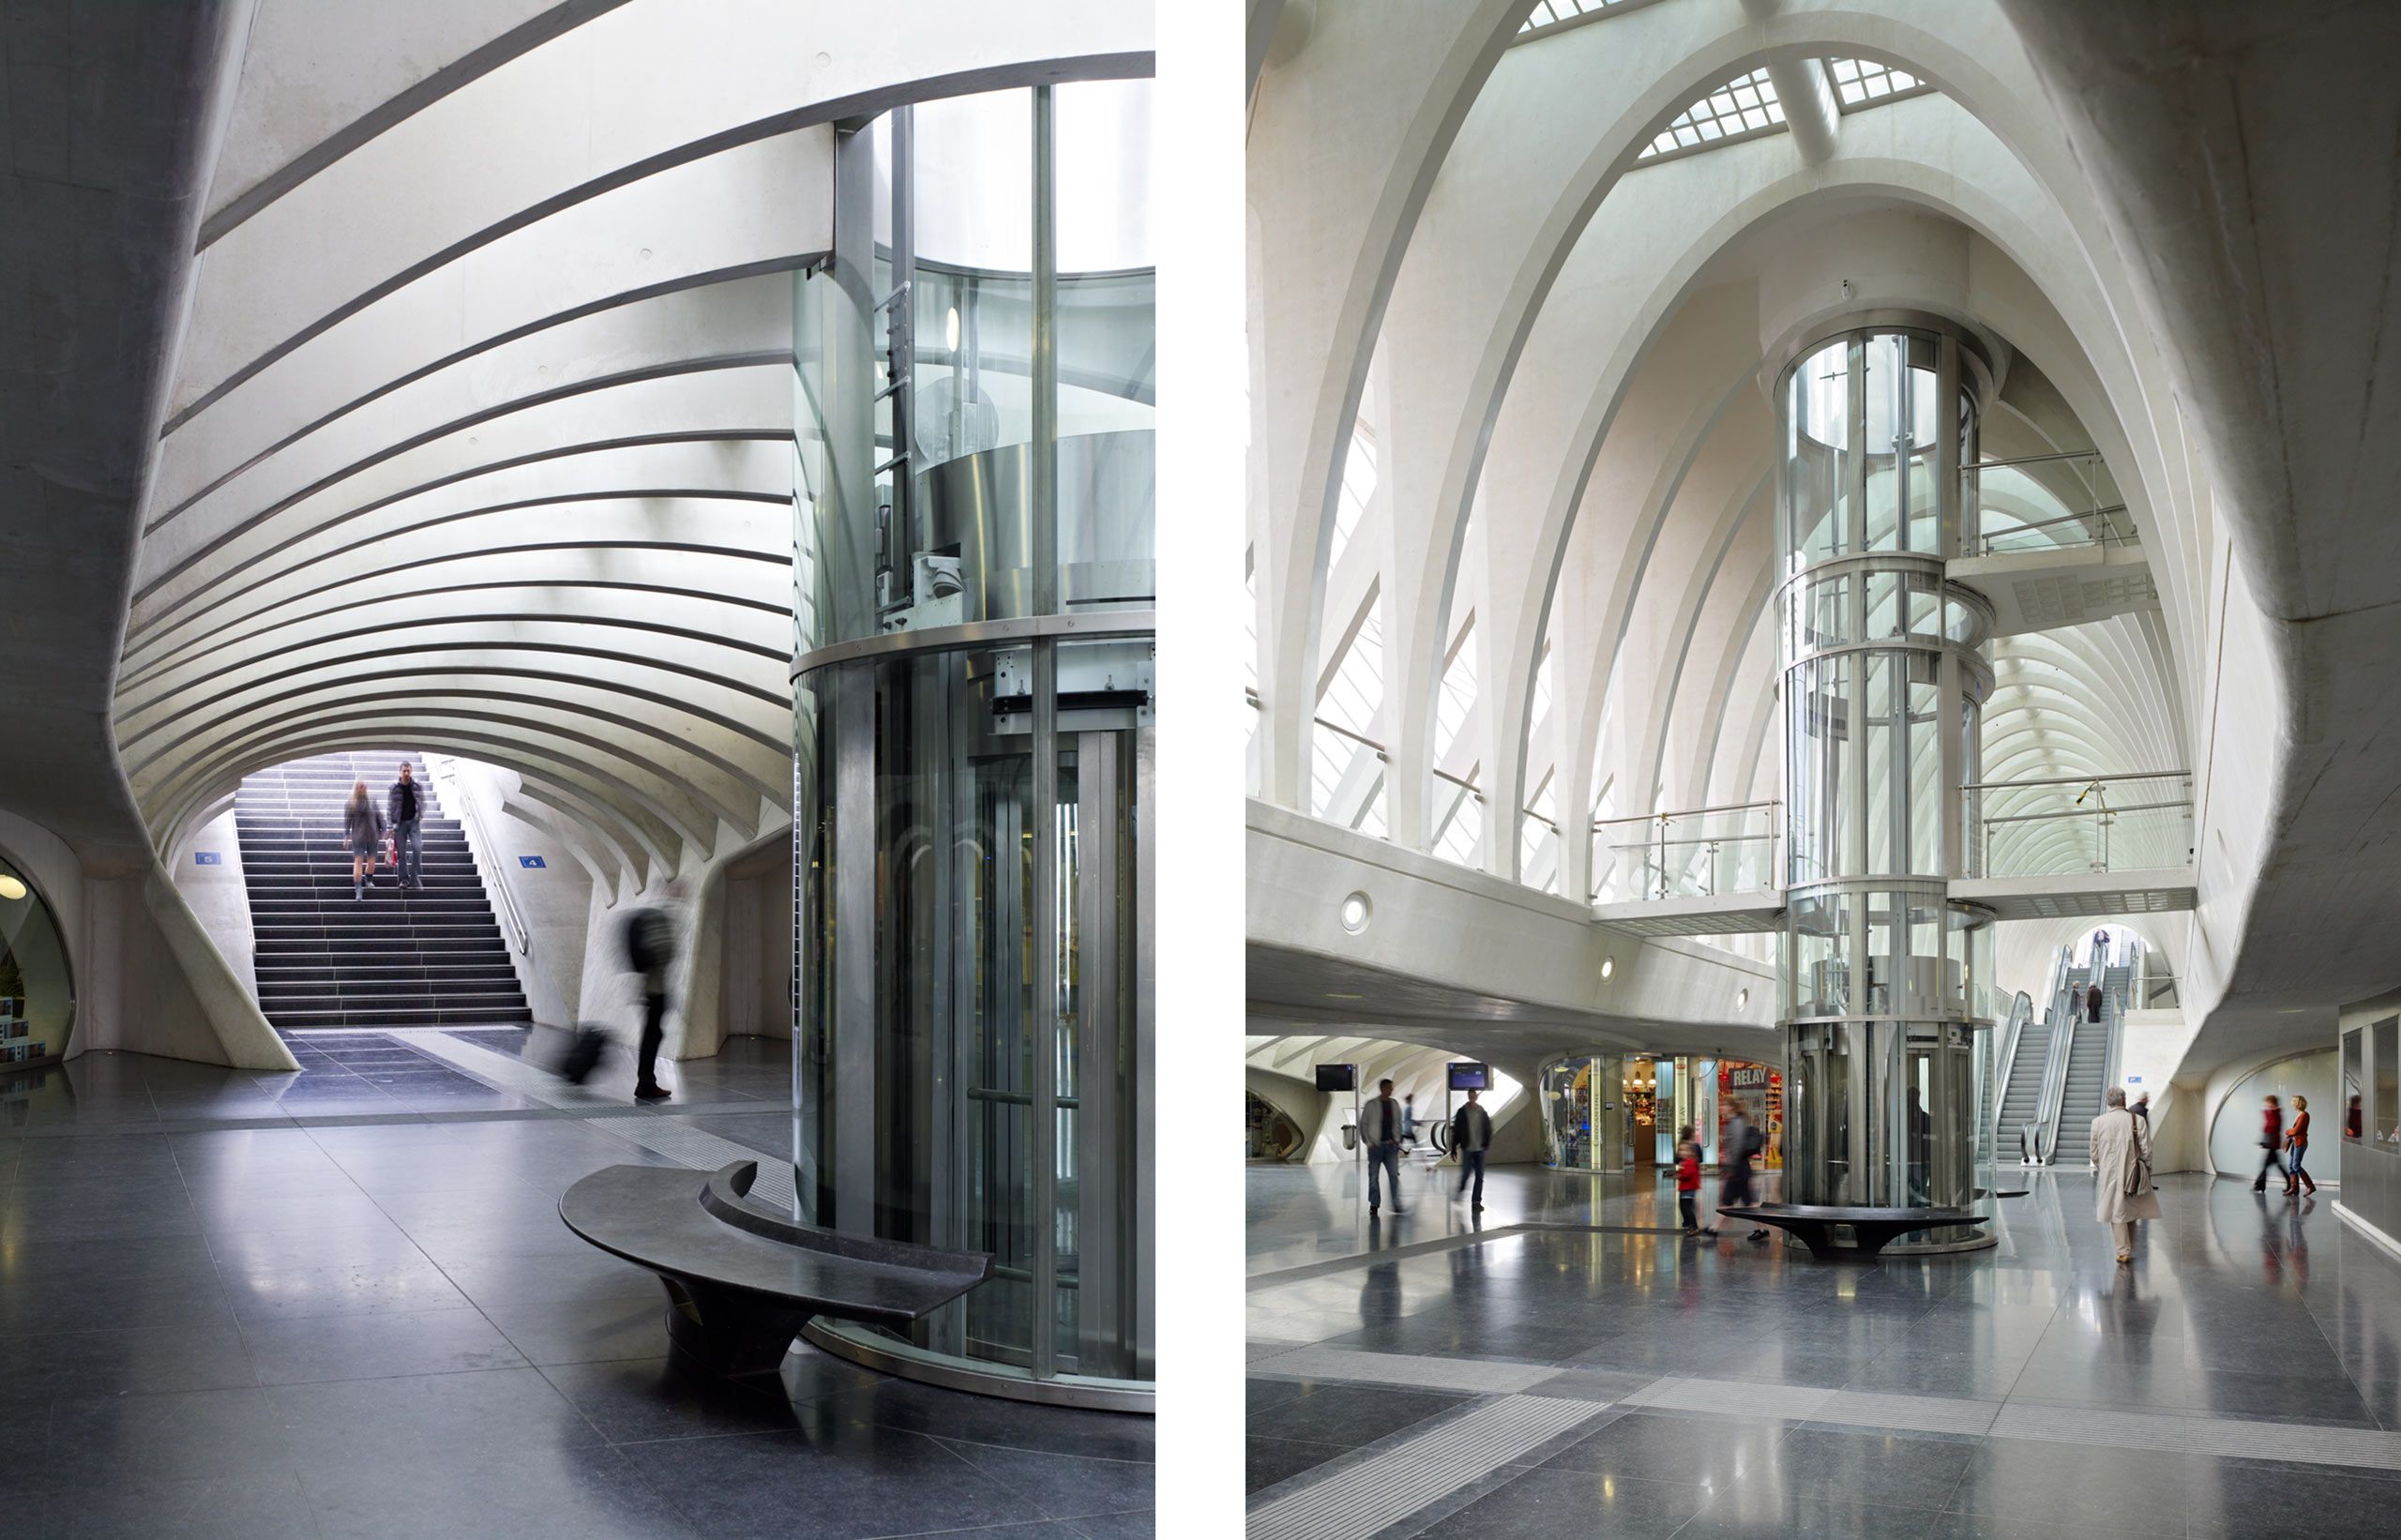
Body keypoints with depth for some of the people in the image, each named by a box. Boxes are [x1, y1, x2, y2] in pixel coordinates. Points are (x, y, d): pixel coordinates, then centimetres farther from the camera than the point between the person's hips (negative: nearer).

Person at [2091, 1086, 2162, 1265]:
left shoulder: (2098, 1122, -7)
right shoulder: (2137, 1121, -11)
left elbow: (2094, 1154, 0)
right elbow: (2146, 1151, -7)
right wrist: (2147, 1170, 9)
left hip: (2109, 1176, 0)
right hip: (2132, 1174, 0)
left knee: (2117, 1214, 8)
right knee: (2130, 1211, 17)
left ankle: (2123, 1252, 3)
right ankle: (2129, 1251, 25)